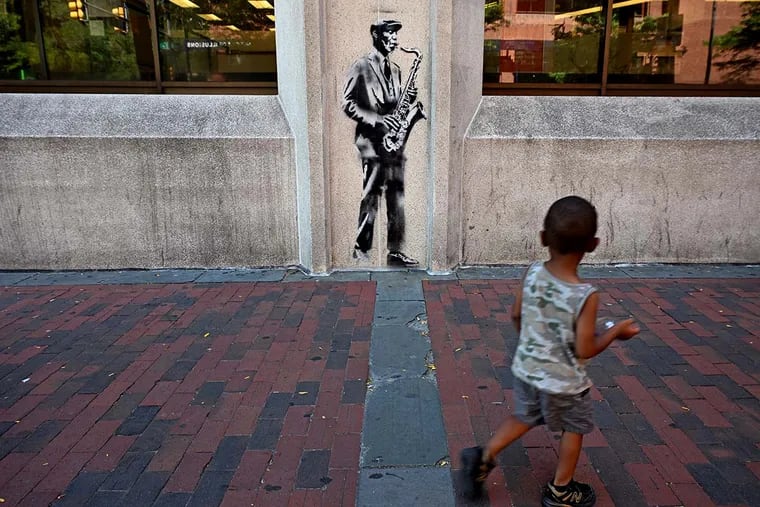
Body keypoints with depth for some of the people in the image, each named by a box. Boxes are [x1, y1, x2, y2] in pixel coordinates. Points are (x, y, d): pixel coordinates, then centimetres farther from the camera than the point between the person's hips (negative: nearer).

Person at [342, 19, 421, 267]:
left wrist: (408, 98, 2)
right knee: (371, 198, -6)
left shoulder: (395, 69, 21)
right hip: (372, 142, -7)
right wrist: (377, 119, -17)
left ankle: (395, 251, 10)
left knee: (396, 200, 4)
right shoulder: (361, 66, -1)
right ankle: (361, 249, 5)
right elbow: (348, 104, -7)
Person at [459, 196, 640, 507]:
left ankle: (483, 456, 22)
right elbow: (584, 350, -21)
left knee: (524, 417, 28)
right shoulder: (586, 296, -28)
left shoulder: (532, 274, -15)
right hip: (563, 381, -4)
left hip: (526, 369, 4)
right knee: (574, 428, 22)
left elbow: (516, 316, 0)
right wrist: (615, 332, -5)